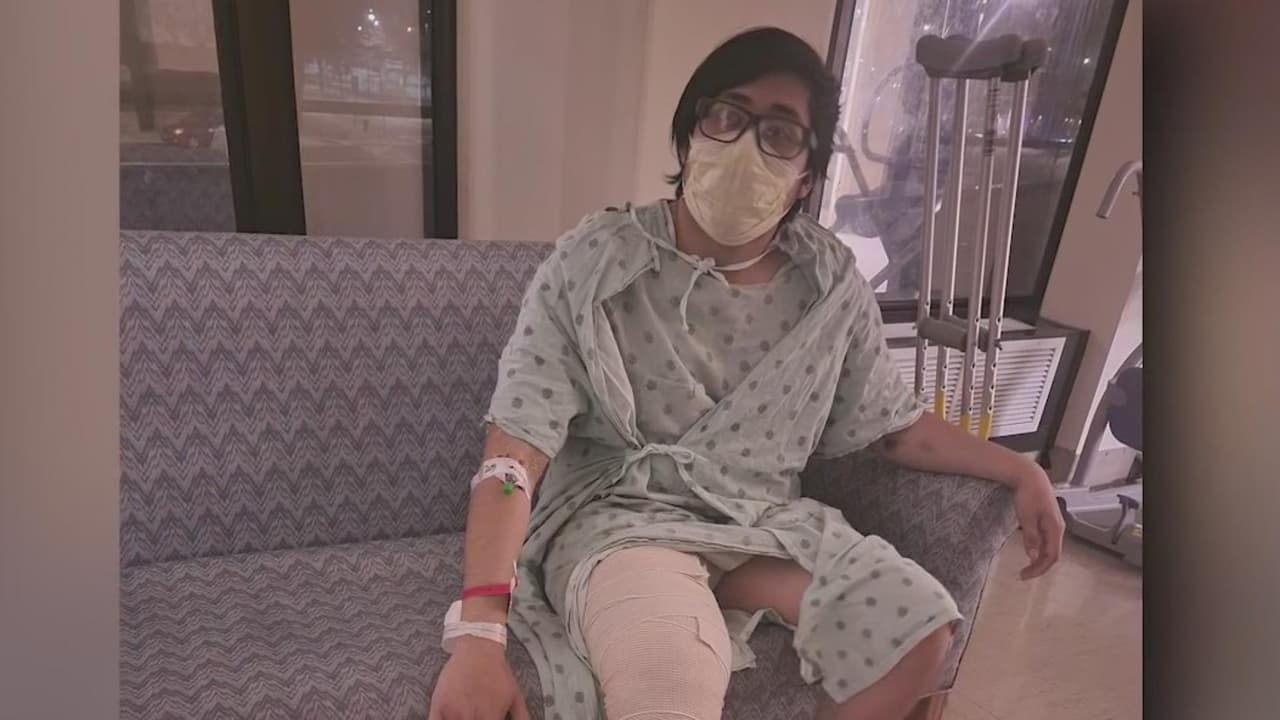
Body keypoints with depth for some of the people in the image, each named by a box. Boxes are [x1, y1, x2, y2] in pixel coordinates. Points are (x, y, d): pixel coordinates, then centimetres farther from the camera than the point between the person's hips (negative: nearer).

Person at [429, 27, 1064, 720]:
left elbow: (896, 425, 14)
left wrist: (1018, 468, 3)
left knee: (918, 627, -13)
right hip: (617, 515, -5)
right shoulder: (591, 265, -11)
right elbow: (515, 451, -17)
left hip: (765, 521, 6)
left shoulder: (834, 286, 1)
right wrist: (478, 634, -25)